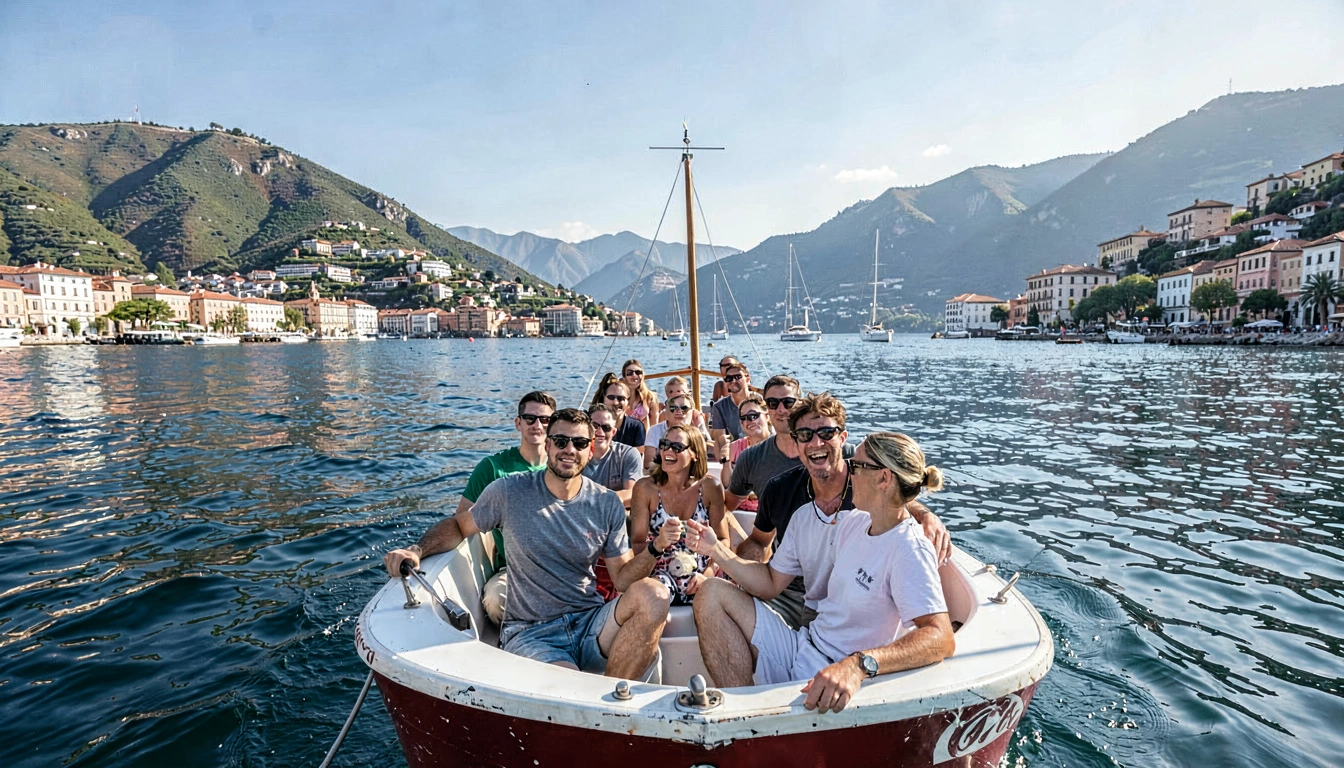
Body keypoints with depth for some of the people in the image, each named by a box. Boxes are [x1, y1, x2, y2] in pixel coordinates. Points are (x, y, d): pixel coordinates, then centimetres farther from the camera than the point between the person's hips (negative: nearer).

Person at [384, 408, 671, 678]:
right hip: (530, 633, -3)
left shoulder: (607, 505, 1)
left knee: (654, 594, -26)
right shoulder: (510, 491, -5)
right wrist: (416, 551, -9)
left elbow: (623, 578, 4)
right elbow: (458, 525, 10)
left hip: (590, 621, 4)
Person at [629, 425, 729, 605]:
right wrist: (658, 543, -26)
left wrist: (708, 574, -13)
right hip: (661, 575, -2)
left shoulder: (709, 486, -2)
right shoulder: (646, 488, -4)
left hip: (700, 577, 2)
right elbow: (636, 545, -4)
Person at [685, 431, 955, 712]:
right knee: (713, 593, -2)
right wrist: (715, 549, 2)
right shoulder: (854, 521, 8)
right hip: (802, 649, 9)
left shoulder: (910, 550, -17)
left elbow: (941, 638, -32)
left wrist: (858, 665, -46)